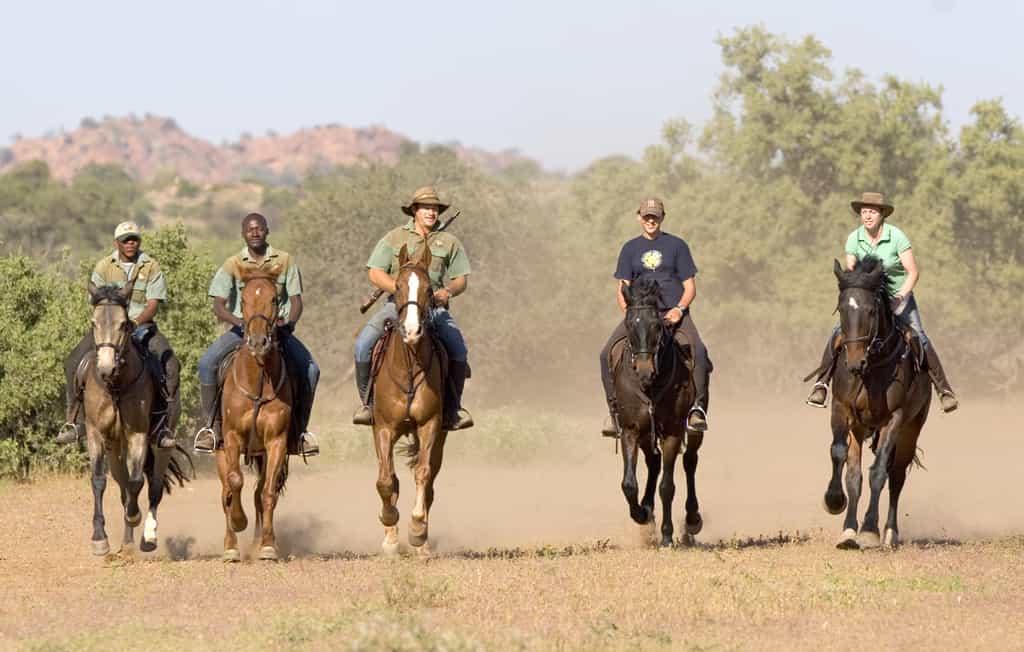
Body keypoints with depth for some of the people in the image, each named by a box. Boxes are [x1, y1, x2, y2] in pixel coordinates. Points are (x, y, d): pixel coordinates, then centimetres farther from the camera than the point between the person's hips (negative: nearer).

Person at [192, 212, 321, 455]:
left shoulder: (285, 261, 2)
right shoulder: (233, 265, -2)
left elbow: (296, 300, 1)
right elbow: (219, 306, -6)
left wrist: (289, 321, -20)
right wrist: (241, 323, -25)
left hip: (279, 328, 1)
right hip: (241, 327, -1)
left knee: (309, 369, -17)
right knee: (207, 363, -24)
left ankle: (301, 428, 0)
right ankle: (210, 425, -15)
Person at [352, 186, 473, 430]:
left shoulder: (449, 242, 11)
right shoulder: (394, 238, 6)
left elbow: (461, 279, 12)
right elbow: (375, 273, 1)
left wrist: (449, 290, -12)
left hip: (435, 307, 1)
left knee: (458, 349, -24)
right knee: (364, 343, -23)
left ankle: (453, 408, -8)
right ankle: (366, 401, -5)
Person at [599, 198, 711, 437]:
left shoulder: (676, 245, 8)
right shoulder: (630, 249, 13)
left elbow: (690, 287, 6)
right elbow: (622, 288, 9)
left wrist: (679, 309, -13)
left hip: (674, 313, -2)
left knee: (698, 352, -29)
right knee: (608, 354, -19)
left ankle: (697, 407, -25)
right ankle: (614, 410, -10)